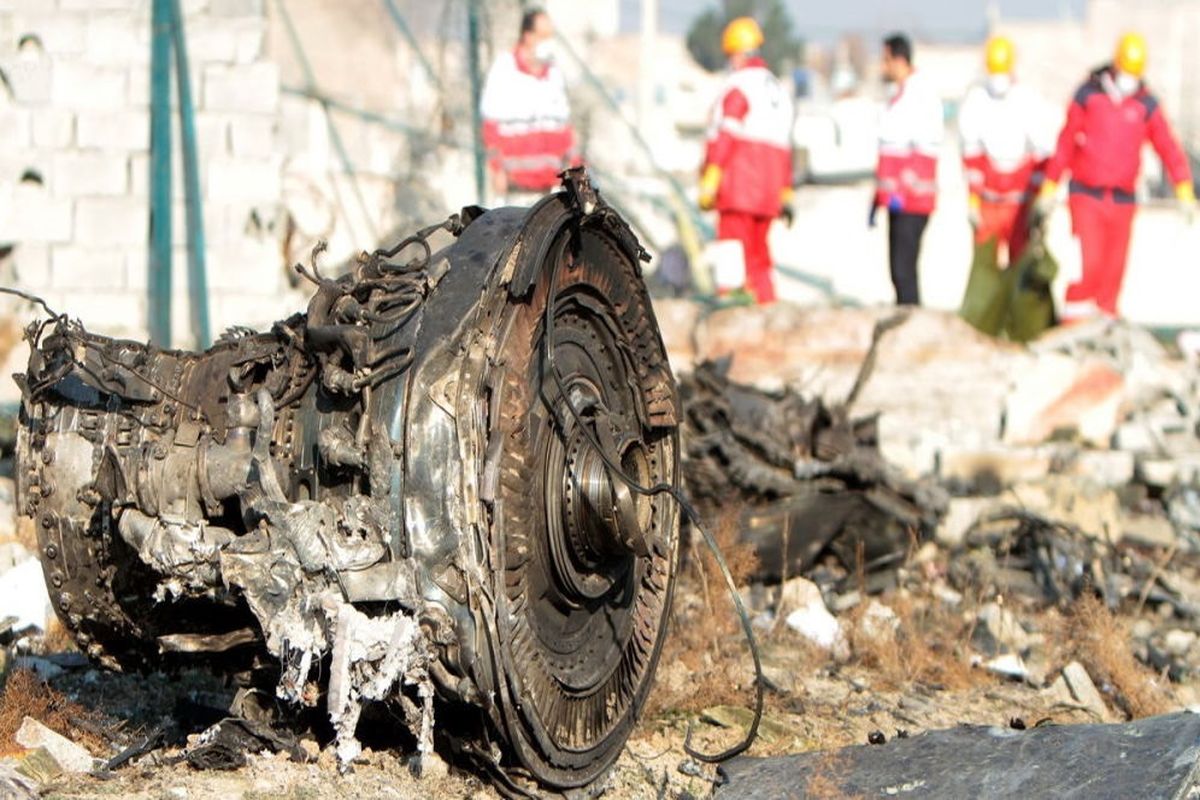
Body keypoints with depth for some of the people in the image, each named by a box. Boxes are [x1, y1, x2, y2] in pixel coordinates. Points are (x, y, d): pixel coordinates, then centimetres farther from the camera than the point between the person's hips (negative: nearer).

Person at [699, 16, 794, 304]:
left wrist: (707, 186, -15)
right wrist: (785, 194, 25)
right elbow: (785, 148, 22)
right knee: (758, 257, 13)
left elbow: (722, 138, -13)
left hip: (738, 191, -8)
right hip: (768, 194, 8)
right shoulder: (778, 89, 20)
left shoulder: (737, 86, -5)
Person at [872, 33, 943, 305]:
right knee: (898, 270, 12)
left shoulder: (922, 95, -13)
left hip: (912, 201, -10)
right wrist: (879, 196, 24)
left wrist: (902, 191, -23)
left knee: (903, 270, -13)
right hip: (898, 199, 10)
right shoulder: (898, 94, 19)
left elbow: (923, 150, -19)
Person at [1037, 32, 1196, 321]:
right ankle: (1074, 322, -3)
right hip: (1086, 194, -2)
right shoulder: (1088, 96, -1)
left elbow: (1168, 147, -3)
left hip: (1122, 199, 2)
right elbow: (1066, 143, 6)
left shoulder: (1146, 105, 3)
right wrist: (1050, 187, 7)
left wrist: (1184, 190, -15)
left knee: (1114, 267, 4)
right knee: (1088, 263, -15)